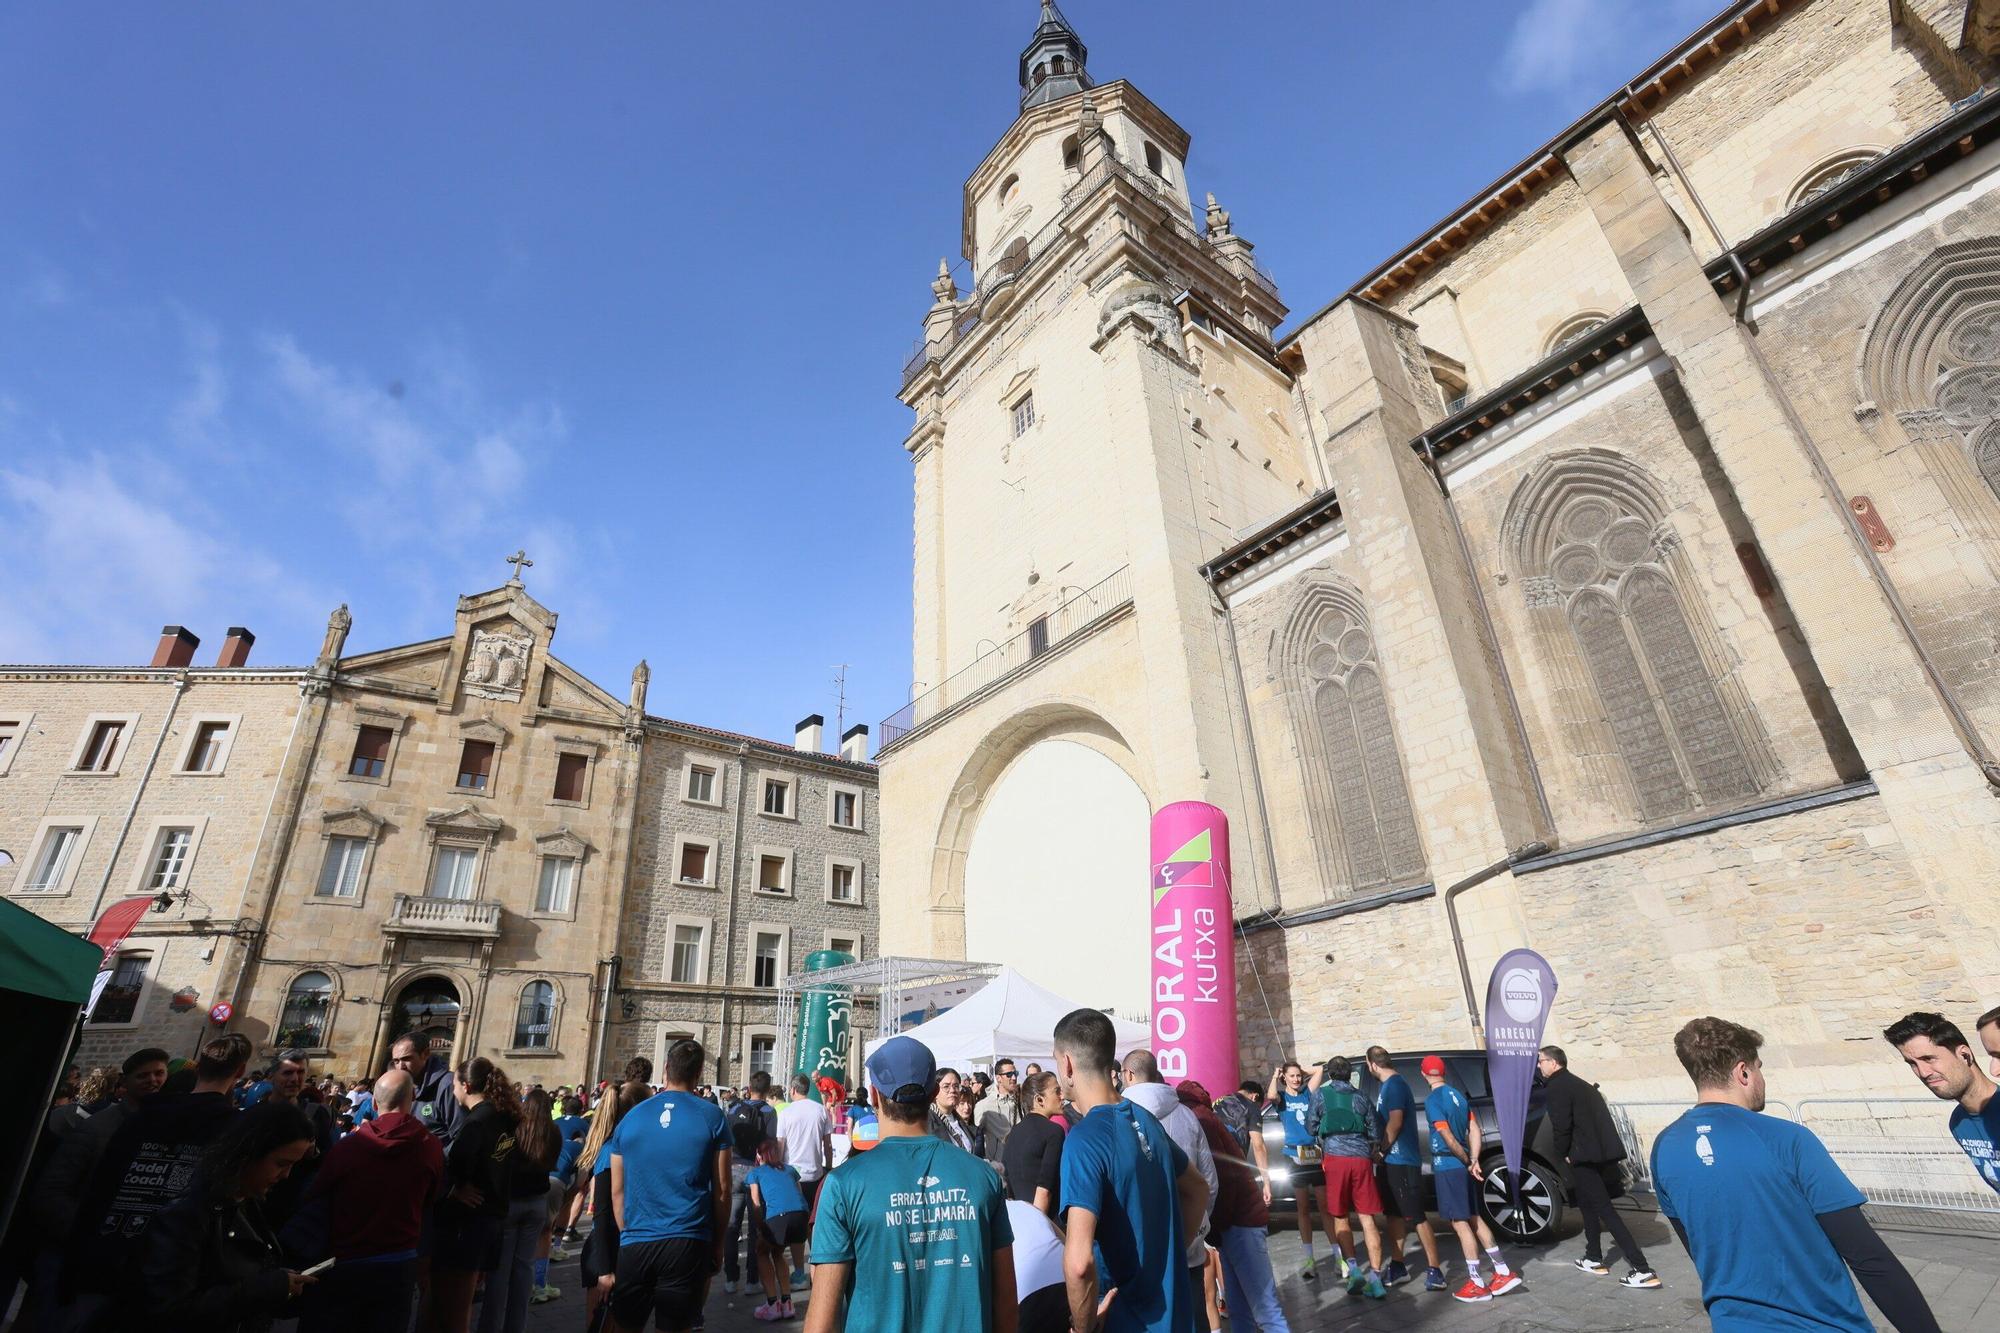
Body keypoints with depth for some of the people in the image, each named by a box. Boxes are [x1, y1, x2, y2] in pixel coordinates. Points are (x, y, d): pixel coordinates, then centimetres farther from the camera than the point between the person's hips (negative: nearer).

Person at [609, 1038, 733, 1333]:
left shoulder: (630, 1118, 3)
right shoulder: (711, 1118, -5)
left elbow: (617, 1191, 8)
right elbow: (722, 1190, -2)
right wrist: (718, 1241, 9)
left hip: (635, 1242, 3)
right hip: (687, 1242, -2)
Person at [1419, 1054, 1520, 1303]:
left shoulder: (1433, 1100, -16)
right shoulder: (1458, 1095, 8)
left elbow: (1448, 1138, -19)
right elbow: (1474, 1129, 6)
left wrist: (1468, 1162, -5)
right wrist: (1473, 1160, -1)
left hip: (1448, 1167, -8)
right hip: (1462, 1166, 8)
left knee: (1460, 1223, -1)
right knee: (1474, 1219, 18)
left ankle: (1477, 1284, 5)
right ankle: (1503, 1273, 23)